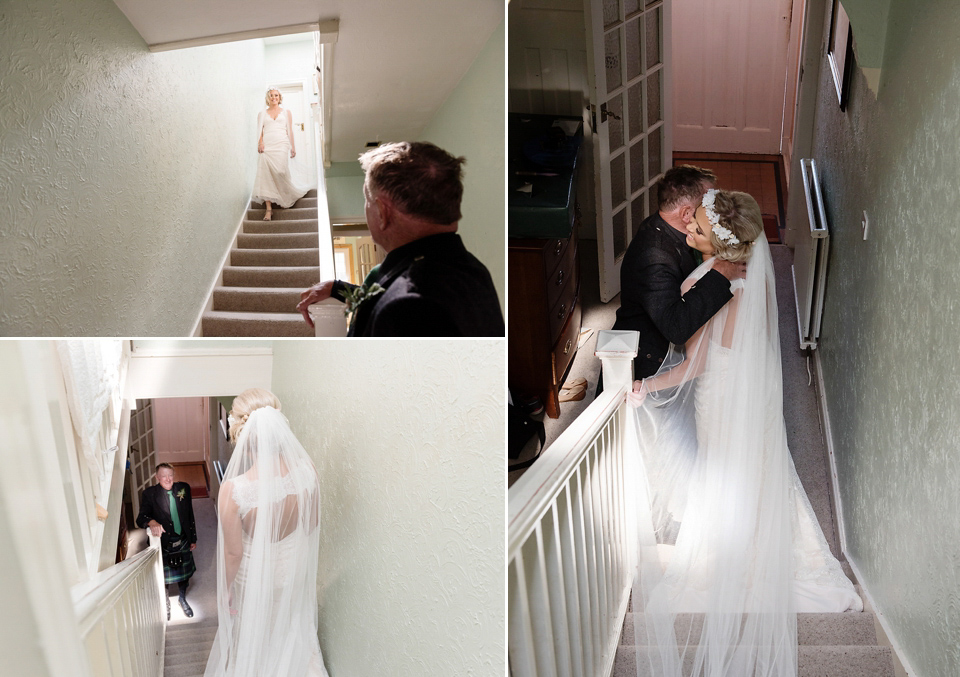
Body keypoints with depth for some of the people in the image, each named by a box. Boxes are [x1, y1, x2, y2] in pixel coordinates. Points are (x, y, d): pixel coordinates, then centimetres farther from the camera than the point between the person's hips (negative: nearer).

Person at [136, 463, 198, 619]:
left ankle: (183, 599, 46)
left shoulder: (184, 488, -4)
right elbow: (141, 518, -22)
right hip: (163, 544, -2)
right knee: (163, 576, 14)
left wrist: (193, 539, 7)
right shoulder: (150, 493, -13)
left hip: (183, 542, 3)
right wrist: (151, 522, -46)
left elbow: (190, 515, 4)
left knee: (184, 573, 19)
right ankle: (166, 603, 43)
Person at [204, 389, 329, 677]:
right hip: (296, 569, 3)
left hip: (256, 577, -2)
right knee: (294, 633, 31)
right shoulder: (306, 469, -25)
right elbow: (312, 524, -7)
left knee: (254, 641, 28)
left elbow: (234, 552, -20)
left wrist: (225, 589, -2)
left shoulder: (233, 489, -35)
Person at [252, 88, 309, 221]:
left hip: (281, 145, -1)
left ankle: (286, 198, 13)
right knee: (265, 174, -11)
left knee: (281, 171, -17)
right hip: (267, 146, 1)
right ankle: (269, 209, -14)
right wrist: (260, 142, -8)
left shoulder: (286, 112, 16)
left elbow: (290, 131, 13)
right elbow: (259, 130, 11)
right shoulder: (262, 114, 18)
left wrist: (293, 147, 4)